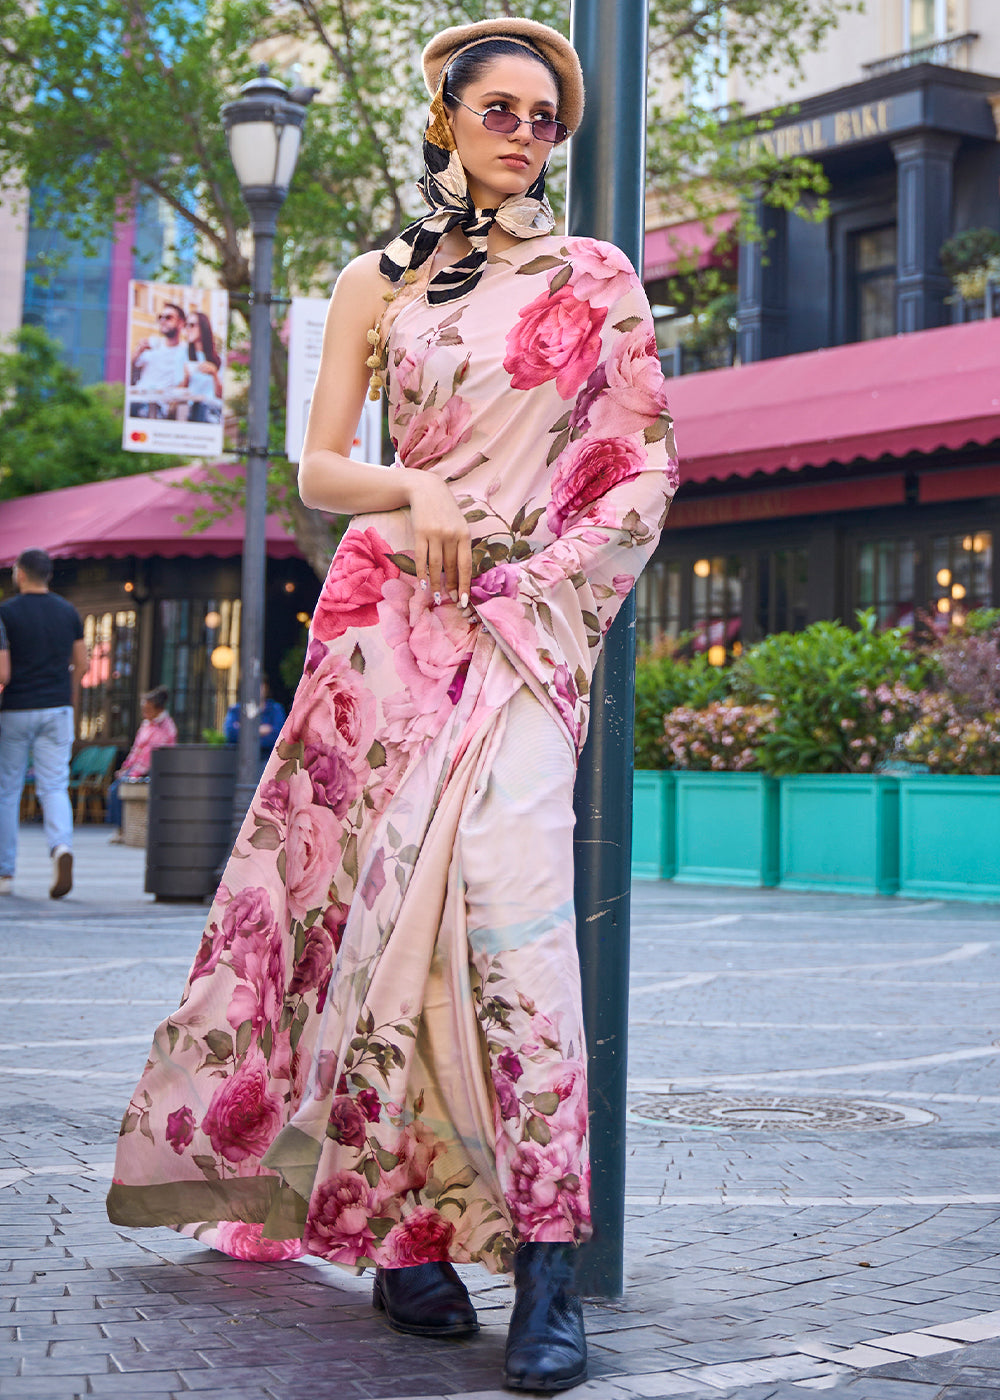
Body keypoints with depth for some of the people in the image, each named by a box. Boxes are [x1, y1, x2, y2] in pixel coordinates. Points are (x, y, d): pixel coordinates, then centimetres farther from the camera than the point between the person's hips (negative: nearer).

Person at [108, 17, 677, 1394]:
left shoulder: (598, 281, 12)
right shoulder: (376, 281, 15)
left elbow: (647, 461, 8)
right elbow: (318, 467, 12)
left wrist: (550, 575, -5)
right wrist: (413, 492, -8)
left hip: (531, 612, -2)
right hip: (388, 609, 2)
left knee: (509, 883, -21)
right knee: (380, 893, -6)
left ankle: (546, 1261, -24)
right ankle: (407, 1230, 3)